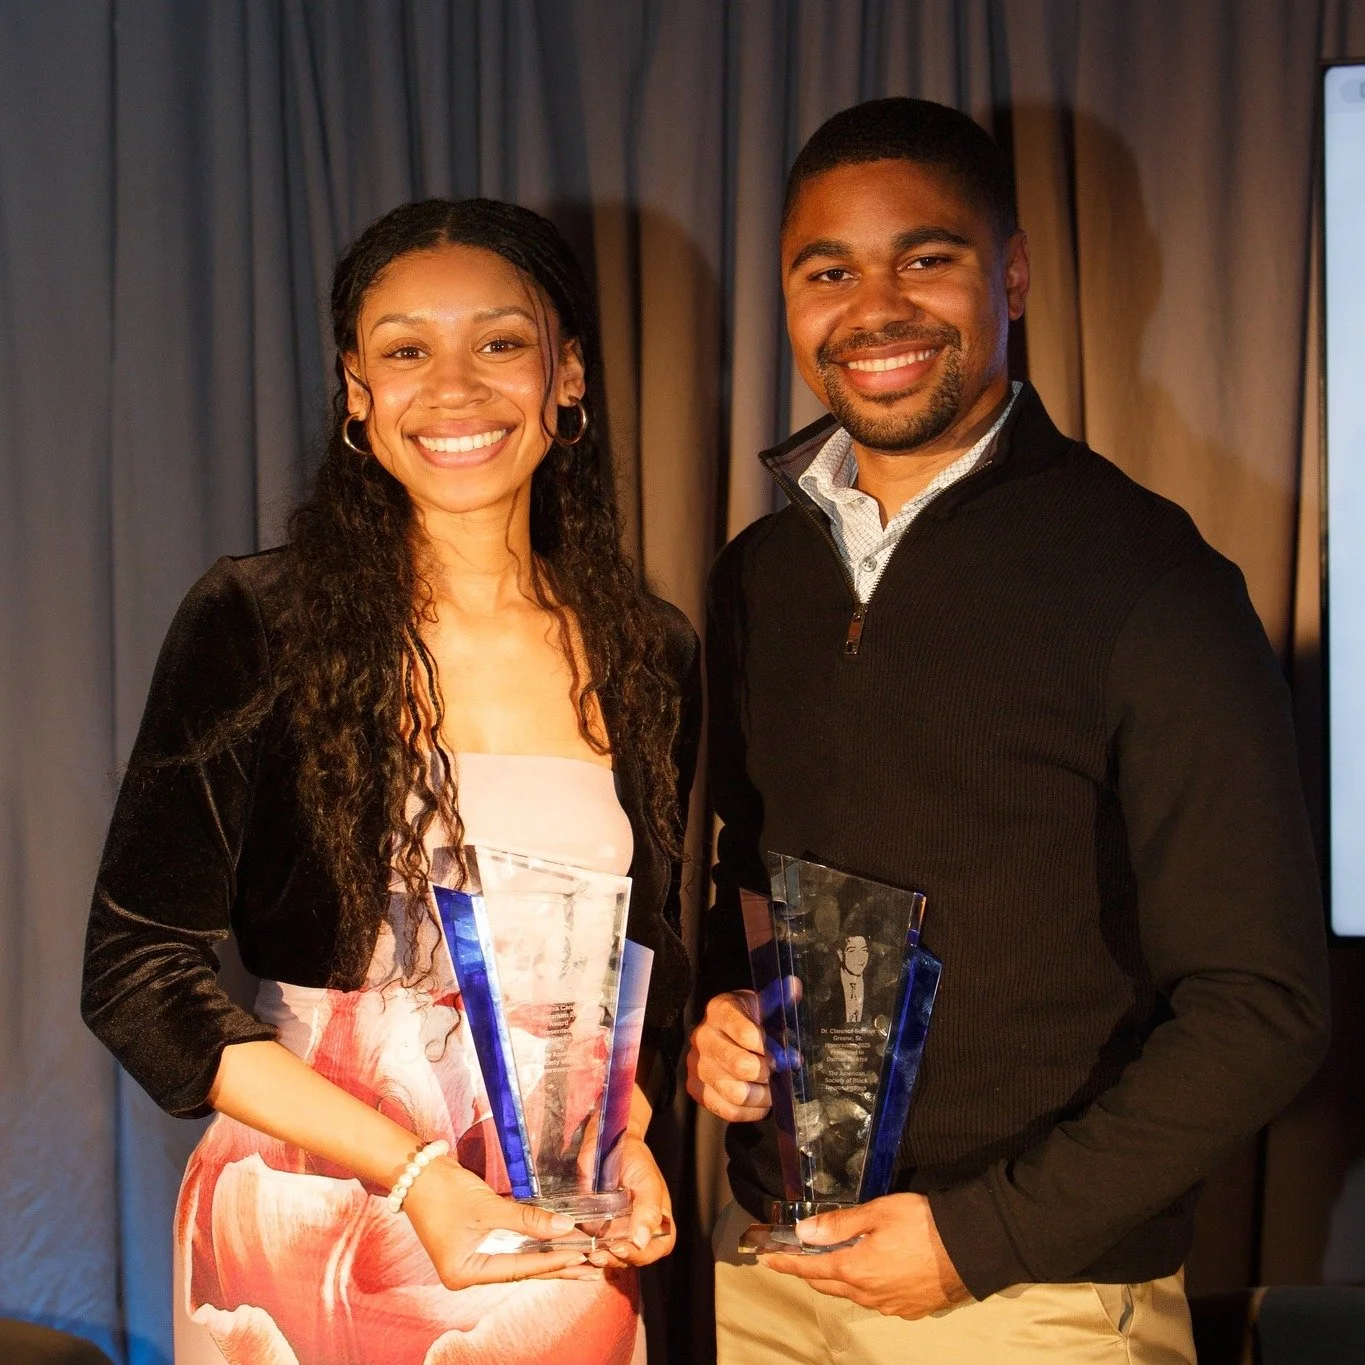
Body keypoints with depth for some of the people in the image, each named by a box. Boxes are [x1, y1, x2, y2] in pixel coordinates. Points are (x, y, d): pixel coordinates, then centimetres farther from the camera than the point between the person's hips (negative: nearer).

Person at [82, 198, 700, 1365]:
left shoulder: (650, 659, 1)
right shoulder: (256, 626, -9)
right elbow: (138, 974, -11)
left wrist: (627, 1135, -7)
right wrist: (418, 1176, -19)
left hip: (561, 1253, 3)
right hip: (309, 1241, -3)